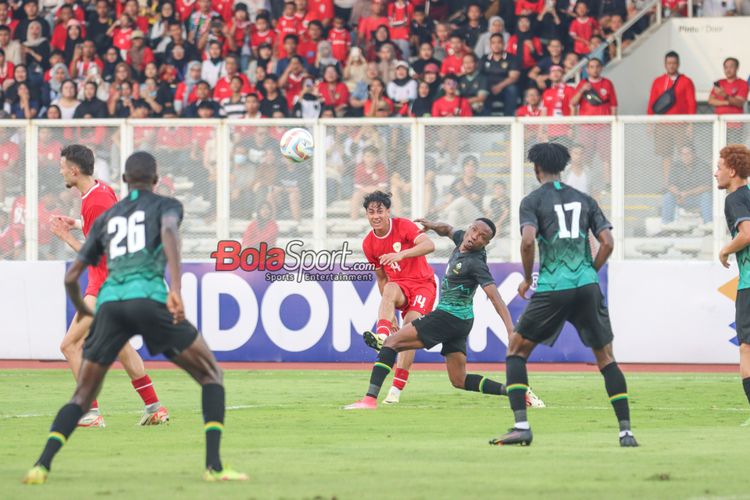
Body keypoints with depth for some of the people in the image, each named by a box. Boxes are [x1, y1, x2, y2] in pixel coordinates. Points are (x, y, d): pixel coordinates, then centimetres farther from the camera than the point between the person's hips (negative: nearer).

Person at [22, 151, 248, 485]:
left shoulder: (105, 219, 27)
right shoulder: (165, 206, 16)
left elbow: (71, 277, 28)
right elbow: (169, 231, -10)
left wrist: (82, 311, 49)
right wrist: (176, 289, -21)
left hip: (109, 303, 3)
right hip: (148, 298, -3)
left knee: (83, 396, 14)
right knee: (211, 375, 12)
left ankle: (42, 465, -9)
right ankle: (214, 467, -4)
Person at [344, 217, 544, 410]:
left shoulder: (476, 263, -19)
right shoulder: (462, 239, 5)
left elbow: (496, 298, -26)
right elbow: (447, 229, 29)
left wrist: (511, 331, -35)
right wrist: (432, 225, 8)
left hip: (449, 317, -10)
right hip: (459, 322, 10)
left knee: (392, 341, -10)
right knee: (460, 381, 12)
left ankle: (370, 398, -18)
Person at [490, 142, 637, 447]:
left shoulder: (533, 200, 3)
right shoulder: (584, 200, 14)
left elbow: (528, 240, -13)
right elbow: (607, 242, 6)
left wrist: (528, 279, 1)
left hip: (551, 288, -3)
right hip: (587, 286, 3)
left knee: (516, 350, 11)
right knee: (605, 357, 13)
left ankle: (521, 426, -2)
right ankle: (625, 430, 4)